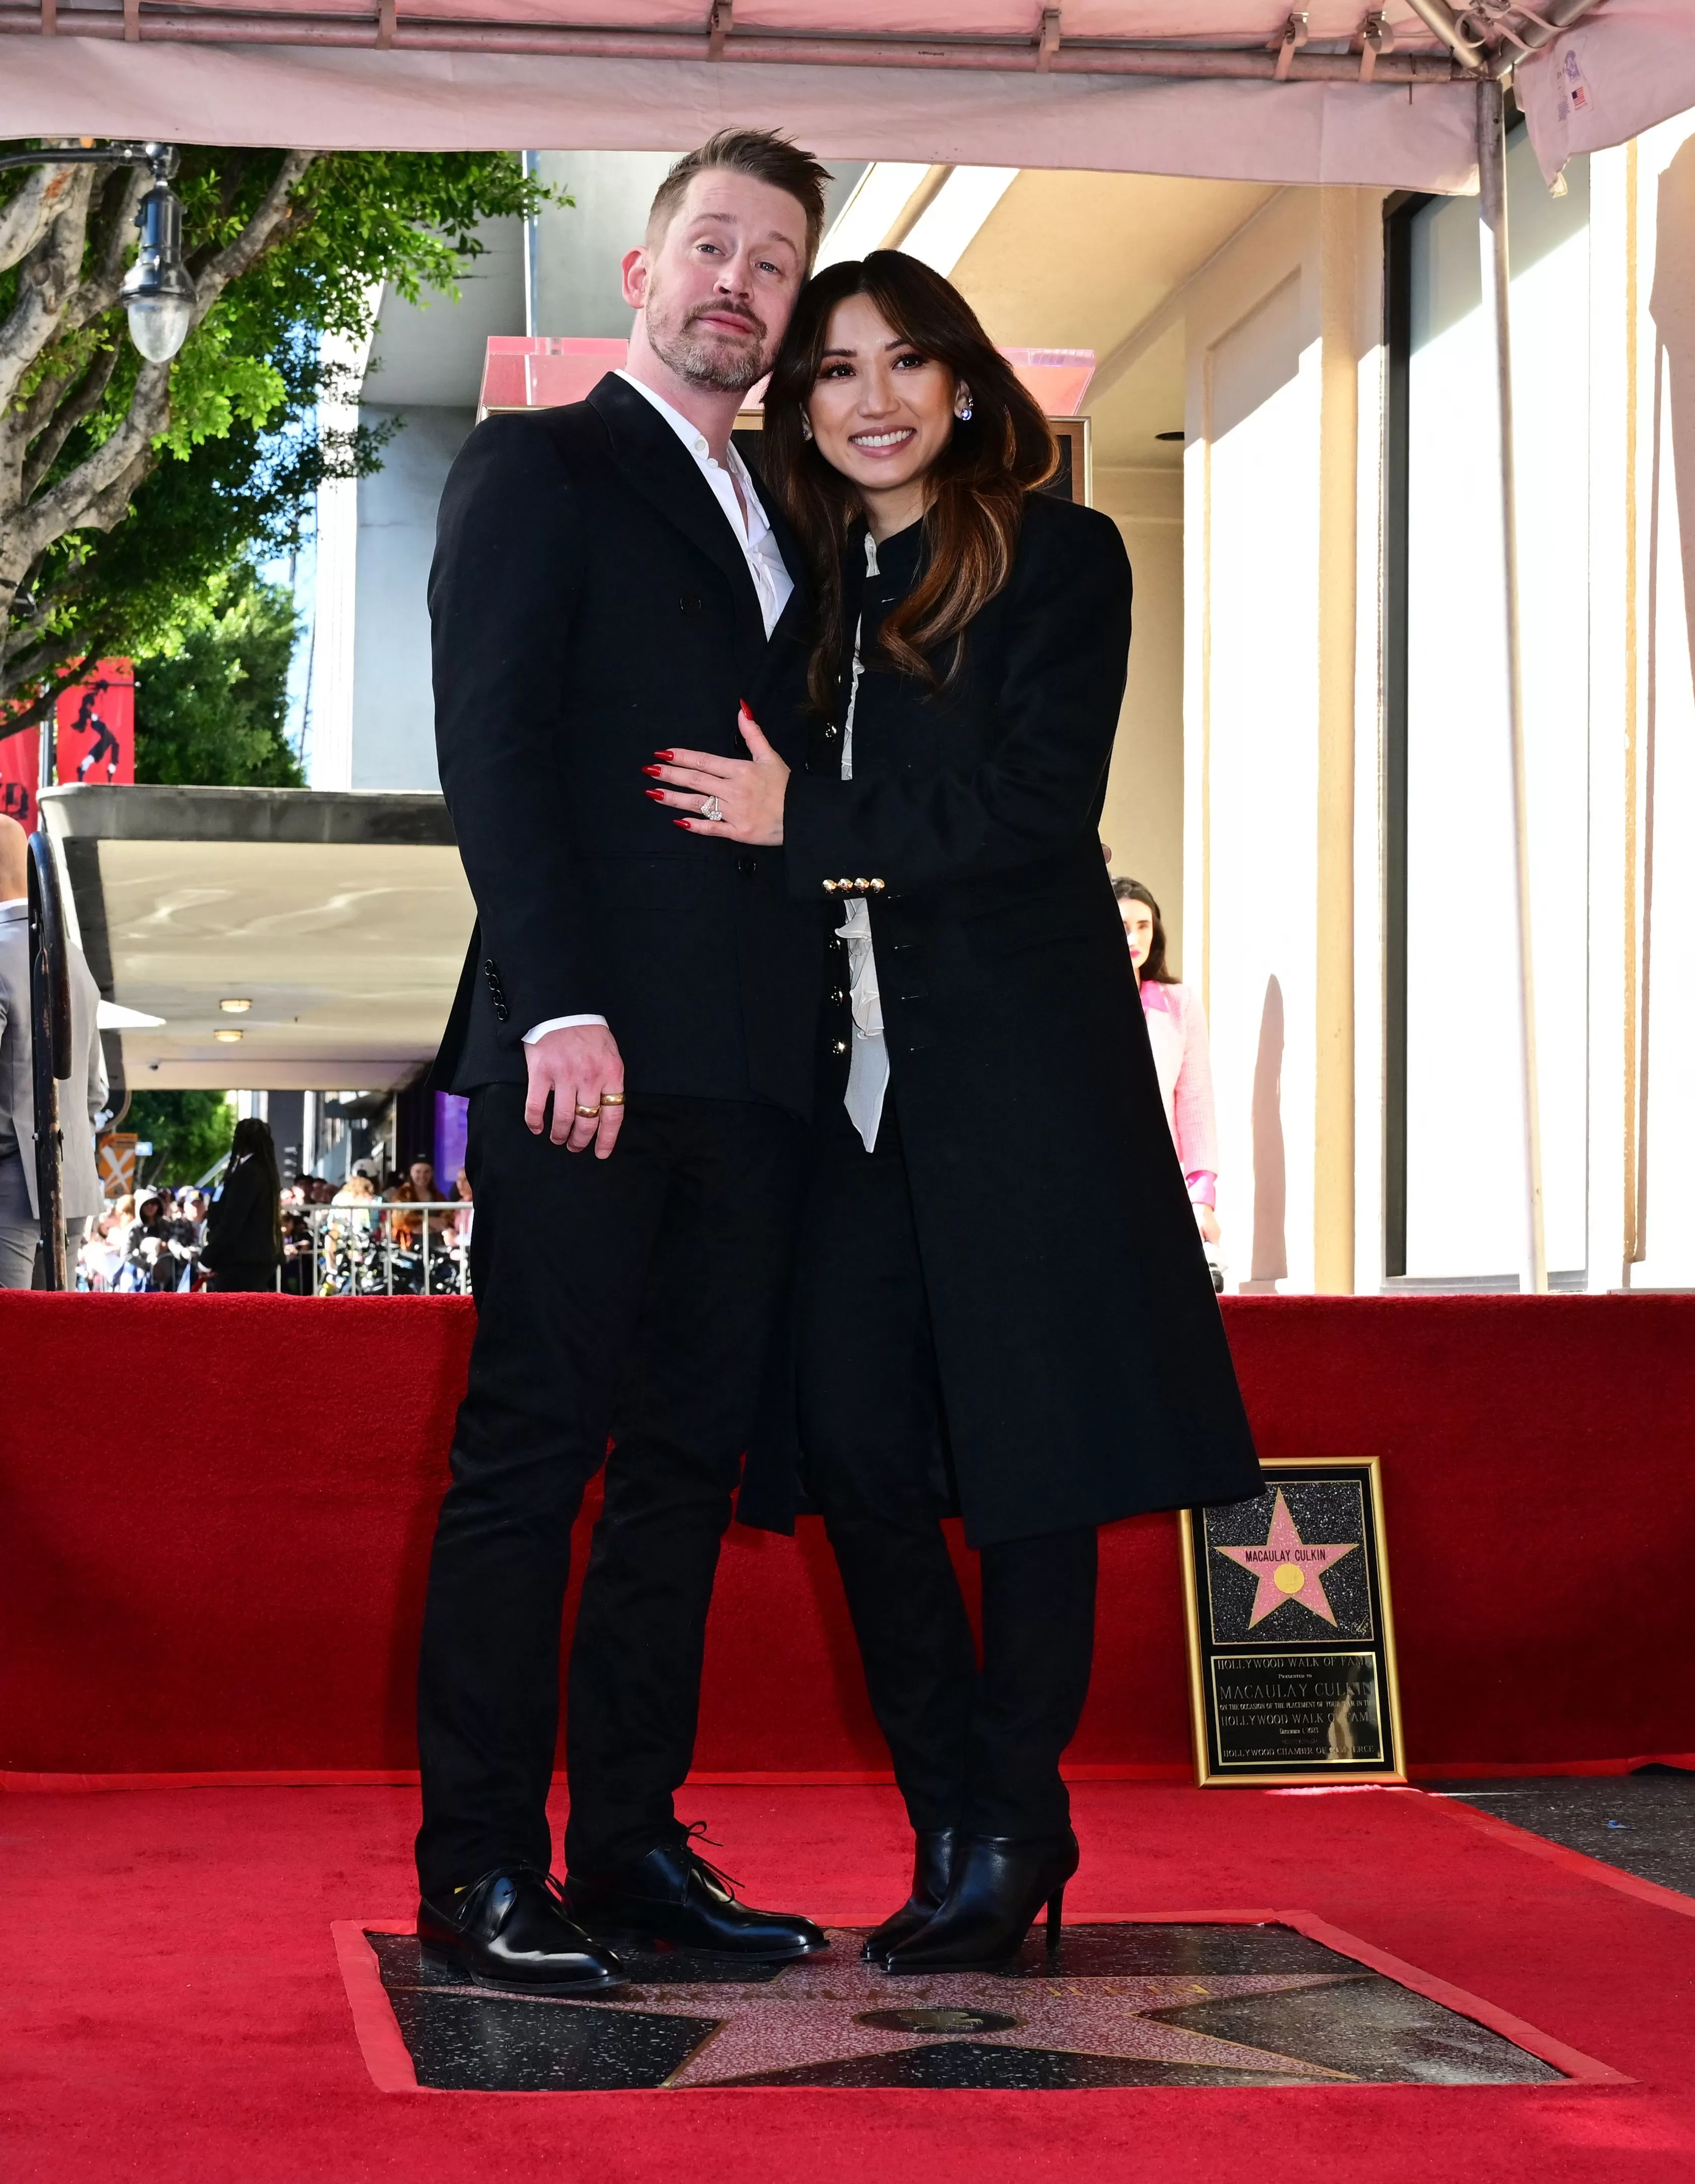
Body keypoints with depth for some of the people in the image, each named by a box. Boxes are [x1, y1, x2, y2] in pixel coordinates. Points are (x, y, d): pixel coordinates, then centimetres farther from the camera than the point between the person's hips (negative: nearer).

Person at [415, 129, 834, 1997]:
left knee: (687, 1459, 7)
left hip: (749, 1069, 7)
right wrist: (561, 1008, -17)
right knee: (531, 1451, -6)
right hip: (594, 1050, -7)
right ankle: (480, 1875, -2)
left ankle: (632, 1844, 13)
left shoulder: (778, 524, 24)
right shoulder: (537, 470, 3)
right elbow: (493, 751, -7)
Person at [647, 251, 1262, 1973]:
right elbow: (757, 812, 17)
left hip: (1018, 1062, -5)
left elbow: (1040, 805, -10)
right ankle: (954, 1827, 12)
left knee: (1024, 1444, -1)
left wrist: (808, 822, -14)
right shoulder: (810, 587, 16)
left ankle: (1010, 1830, 10)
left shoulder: (1060, 559, 0)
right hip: (851, 1064, 5)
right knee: (854, 1444, 0)